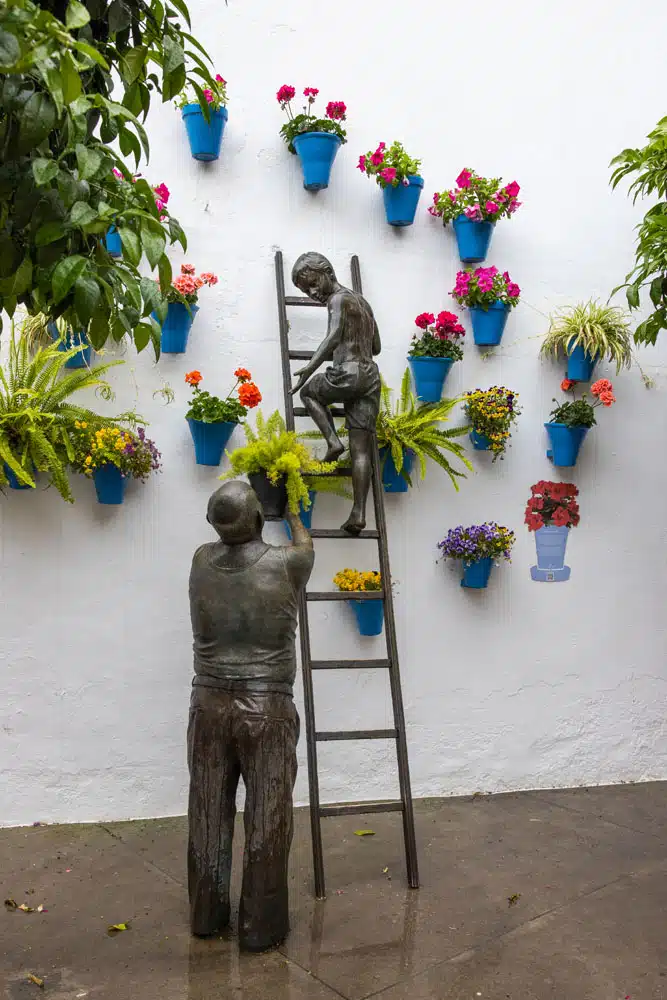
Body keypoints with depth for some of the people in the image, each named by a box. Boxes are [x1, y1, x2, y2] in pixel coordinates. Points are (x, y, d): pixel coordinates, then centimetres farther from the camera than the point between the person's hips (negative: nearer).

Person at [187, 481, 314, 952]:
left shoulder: (202, 561, -3)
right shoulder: (285, 563, -12)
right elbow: (306, 545, 12)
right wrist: (289, 507, 29)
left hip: (210, 704, 4)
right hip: (267, 710, -4)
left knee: (209, 815, 16)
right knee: (267, 821, 9)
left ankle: (207, 915, 32)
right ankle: (261, 926, 21)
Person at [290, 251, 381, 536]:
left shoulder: (338, 299, -1)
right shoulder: (362, 301, 25)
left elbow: (334, 335, -20)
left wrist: (310, 366, -28)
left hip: (347, 374, -7)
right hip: (371, 377, 8)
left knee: (309, 391, 25)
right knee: (361, 451, 3)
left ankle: (333, 441, 5)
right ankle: (359, 512, -5)